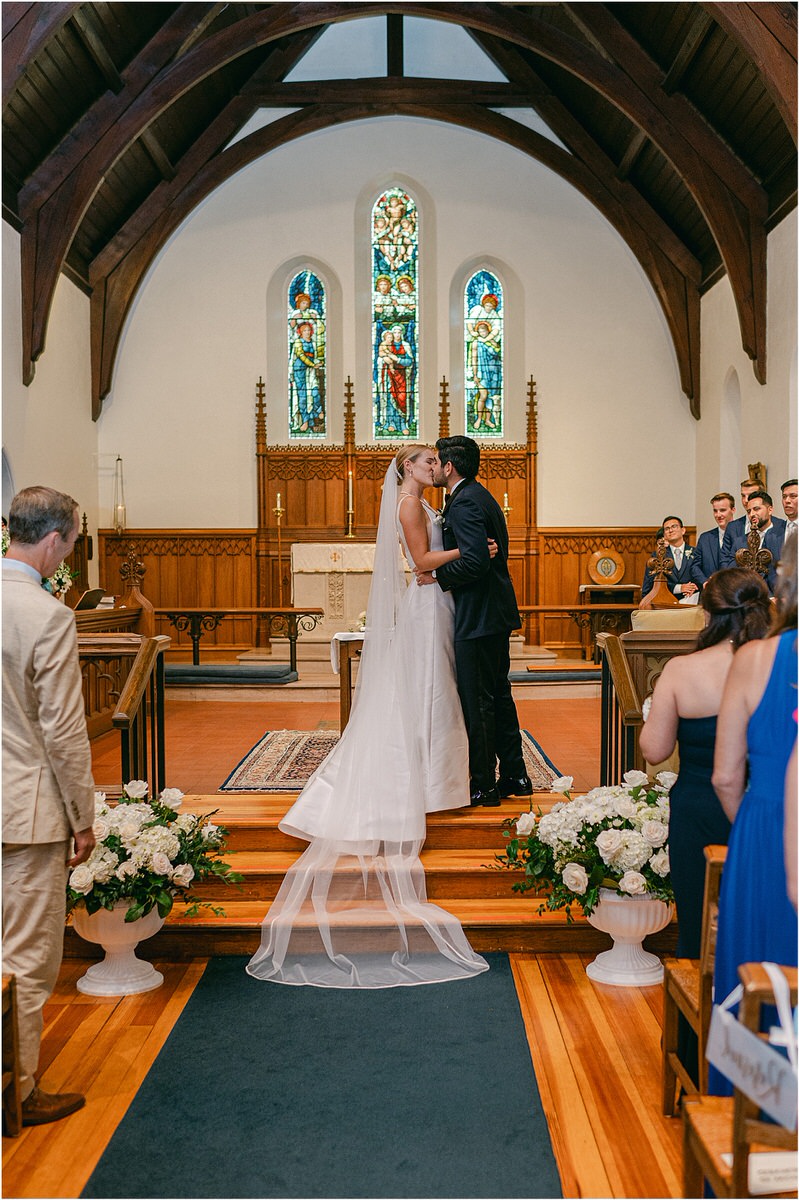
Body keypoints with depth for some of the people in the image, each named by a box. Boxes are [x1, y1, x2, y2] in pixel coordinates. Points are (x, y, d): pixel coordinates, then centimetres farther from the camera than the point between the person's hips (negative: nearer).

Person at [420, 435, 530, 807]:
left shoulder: (464, 503, -16)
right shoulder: (481, 497, 16)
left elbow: (475, 560, -26)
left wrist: (438, 577, -13)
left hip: (478, 619, -11)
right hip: (497, 612, 11)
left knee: (477, 703, -2)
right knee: (498, 695, 17)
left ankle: (483, 786, 5)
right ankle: (515, 776, 24)